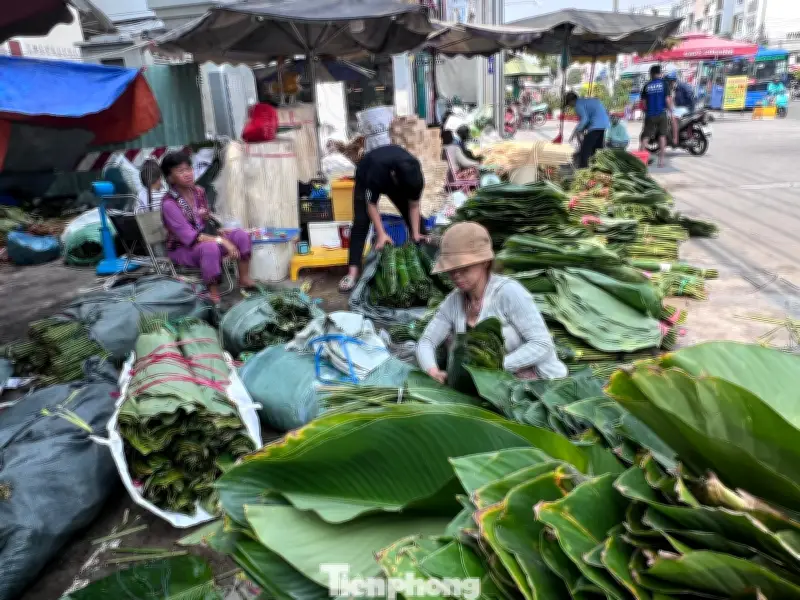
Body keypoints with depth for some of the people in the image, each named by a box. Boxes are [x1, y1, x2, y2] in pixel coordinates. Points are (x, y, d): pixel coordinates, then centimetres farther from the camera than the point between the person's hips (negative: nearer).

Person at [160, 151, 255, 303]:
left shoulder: (199, 191, 0)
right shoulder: (169, 204, -22)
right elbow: (189, 236, -28)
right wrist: (222, 241, -33)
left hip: (205, 236, 7)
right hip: (182, 248, -7)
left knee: (242, 235, -11)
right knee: (210, 247, -38)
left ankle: (244, 279, -3)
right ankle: (214, 295, -28)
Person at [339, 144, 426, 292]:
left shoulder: (415, 175, -33)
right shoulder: (376, 170, -44)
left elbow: (413, 206, -20)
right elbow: (371, 204, -32)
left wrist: (416, 234, -25)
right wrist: (381, 234, -35)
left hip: (395, 179, 4)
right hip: (366, 178, -4)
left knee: (414, 218, -4)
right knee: (361, 222, -18)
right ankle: (353, 272, -22)